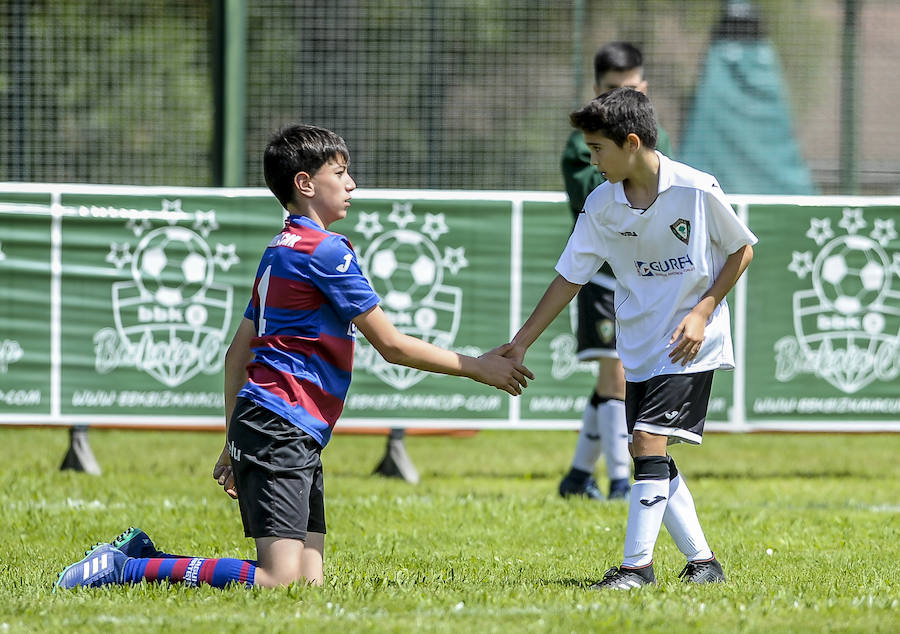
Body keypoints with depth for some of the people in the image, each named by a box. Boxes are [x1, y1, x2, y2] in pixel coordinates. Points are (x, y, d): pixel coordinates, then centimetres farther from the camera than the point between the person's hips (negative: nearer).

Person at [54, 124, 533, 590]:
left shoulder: (280, 251, 21)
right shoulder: (325, 249, -8)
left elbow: (238, 353, 24)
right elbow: (391, 345, -7)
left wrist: (233, 444, 27)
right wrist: (476, 367, 2)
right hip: (281, 427, -10)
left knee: (309, 580, 1)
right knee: (280, 581, -18)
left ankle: (142, 555, 6)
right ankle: (127, 569, -16)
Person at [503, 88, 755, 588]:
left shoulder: (697, 190, -14)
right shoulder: (601, 205, -1)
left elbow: (741, 250, -2)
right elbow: (570, 278, 5)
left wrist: (701, 312, -11)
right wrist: (522, 342, 2)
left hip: (690, 345, -6)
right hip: (639, 348, 6)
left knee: (649, 440, -16)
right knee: (652, 456, 4)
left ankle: (638, 564, -13)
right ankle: (703, 560, 16)